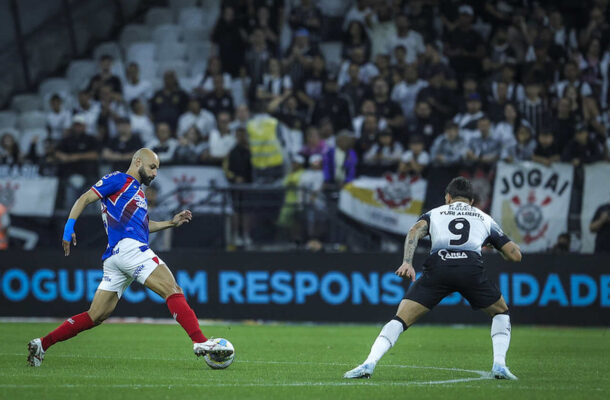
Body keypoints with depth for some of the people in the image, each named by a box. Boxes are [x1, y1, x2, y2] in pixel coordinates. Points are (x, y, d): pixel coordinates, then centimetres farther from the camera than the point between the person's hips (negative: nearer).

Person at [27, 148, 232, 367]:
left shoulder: (137, 191, 31)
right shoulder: (119, 180, 5)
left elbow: (142, 225, 39)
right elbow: (84, 200, -2)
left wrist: (171, 223, 29)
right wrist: (69, 228, -14)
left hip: (115, 257, 10)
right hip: (127, 247, -10)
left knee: (96, 316, 6)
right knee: (173, 290, -16)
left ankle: (41, 344, 5)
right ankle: (200, 341, -26)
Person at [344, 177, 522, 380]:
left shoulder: (434, 213, 29)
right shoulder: (485, 219, 31)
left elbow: (416, 230, 6)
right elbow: (515, 255, 27)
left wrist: (407, 262, -7)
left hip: (437, 266, 0)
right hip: (471, 267, 0)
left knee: (400, 319, 3)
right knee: (501, 313, 26)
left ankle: (369, 364, -13)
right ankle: (499, 364, 8)